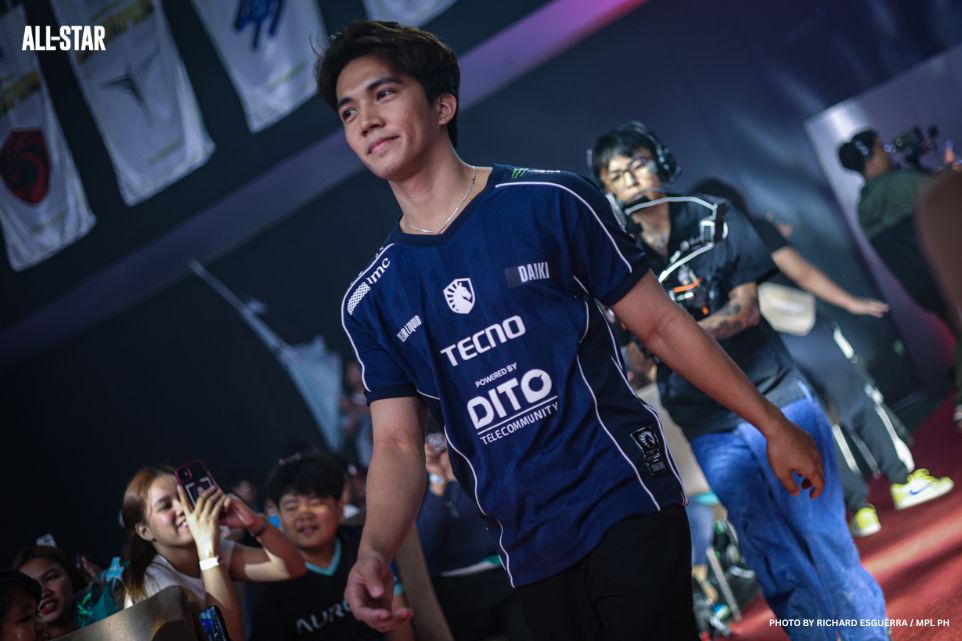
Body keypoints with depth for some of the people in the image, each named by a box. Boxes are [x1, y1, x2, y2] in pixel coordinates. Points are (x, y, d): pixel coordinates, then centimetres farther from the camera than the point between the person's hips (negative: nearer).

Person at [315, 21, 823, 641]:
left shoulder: (551, 202, -3)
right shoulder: (369, 301, 5)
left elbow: (661, 323, 2)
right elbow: (398, 443, 1)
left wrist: (774, 425, 5)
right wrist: (375, 552, -19)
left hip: (628, 505, -3)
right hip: (531, 554, 3)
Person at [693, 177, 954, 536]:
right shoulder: (755, 228, -1)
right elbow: (802, 273, -5)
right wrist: (852, 303, 1)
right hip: (801, 332, -4)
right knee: (859, 401, 7)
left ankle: (859, 508, 11)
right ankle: (903, 480, 12)